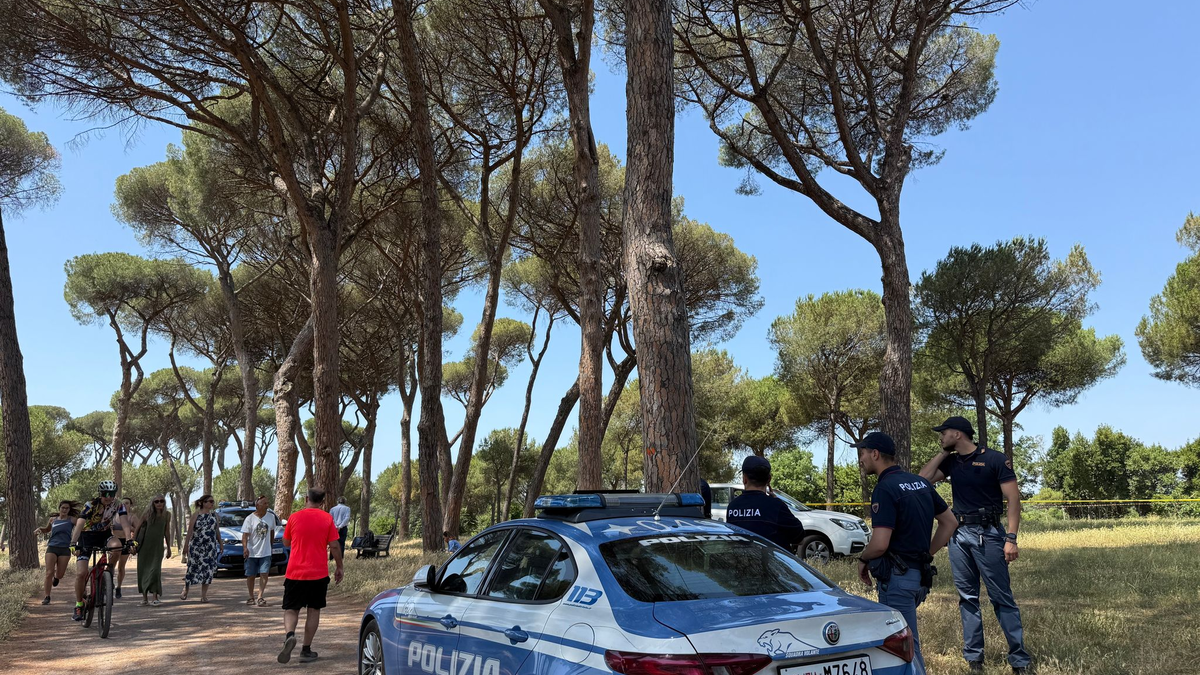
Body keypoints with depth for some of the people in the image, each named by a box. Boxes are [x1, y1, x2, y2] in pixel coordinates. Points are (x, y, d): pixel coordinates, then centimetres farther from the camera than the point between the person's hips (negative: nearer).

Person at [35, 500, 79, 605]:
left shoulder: (72, 520, 5)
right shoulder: (53, 520, 14)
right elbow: (47, 530, 31)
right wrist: (40, 529, 12)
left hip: (65, 549, -1)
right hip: (52, 547, 1)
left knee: (60, 575, 0)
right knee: (49, 573, -10)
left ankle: (56, 577, 39)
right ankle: (47, 597, 0)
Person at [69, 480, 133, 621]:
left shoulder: (118, 505, -14)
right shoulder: (91, 505, -22)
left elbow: (125, 524, -22)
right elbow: (79, 525, -31)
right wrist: (73, 544, -44)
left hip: (105, 534, 2)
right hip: (87, 535, -2)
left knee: (116, 546, -34)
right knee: (81, 573, -12)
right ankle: (79, 605, 8)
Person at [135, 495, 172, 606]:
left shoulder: (167, 515, 0)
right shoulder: (148, 514, -6)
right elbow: (137, 529, 2)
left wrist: (168, 548, 11)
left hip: (157, 547, 0)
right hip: (145, 546, 0)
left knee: (155, 570, -12)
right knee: (143, 571, 5)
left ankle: (155, 598, -15)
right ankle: (144, 598, 15)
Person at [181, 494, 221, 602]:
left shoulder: (214, 515, 10)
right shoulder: (196, 515, -2)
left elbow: (217, 531, 15)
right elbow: (190, 531, -4)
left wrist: (220, 544, 13)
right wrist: (186, 545, -8)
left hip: (210, 548, 3)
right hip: (196, 547, -3)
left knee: (208, 570, -1)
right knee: (193, 568, 1)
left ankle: (204, 595, 5)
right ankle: (185, 590, 21)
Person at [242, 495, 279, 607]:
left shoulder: (271, 517, 1)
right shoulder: (249, 519, -8)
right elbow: (245, 535, -13)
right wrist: (245, 548, -26)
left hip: (265, 552, 1)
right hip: (252, 552, -1)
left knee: (264, 574, -10)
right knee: (251, 576, 9)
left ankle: (260, 597, -7)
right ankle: (251, 597, 24)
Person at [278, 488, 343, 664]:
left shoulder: (294, 517, -2)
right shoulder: (327, 518, -4)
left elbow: (286, 542, 11)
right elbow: (334, 546, -5)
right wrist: (339, 567, 7)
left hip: (295, 573, 0)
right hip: (319, 573, 0)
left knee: (291, 609, 10)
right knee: (314, 610, 12)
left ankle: (289, 634, -19)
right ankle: (306, 649, 14)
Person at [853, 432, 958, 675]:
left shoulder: (885, 488, -18)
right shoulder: (920, 482, 10)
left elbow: (880, 544, -24)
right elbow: (950, 522, 17)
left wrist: (862, 559, -4)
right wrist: (926, 554, 17)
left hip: (897, 577, -9)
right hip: (920, 574, 9)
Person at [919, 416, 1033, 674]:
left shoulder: (995, 459, -7)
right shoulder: (950, 462, 11)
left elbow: (1013, 499, -9)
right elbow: (924, 479, 1)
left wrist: (1011, 538, -16)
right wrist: (943, 453, 3)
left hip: (987, 534, -6)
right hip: (958, 534, 6)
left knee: (1001, 597, -4)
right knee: (967, 598, 9)